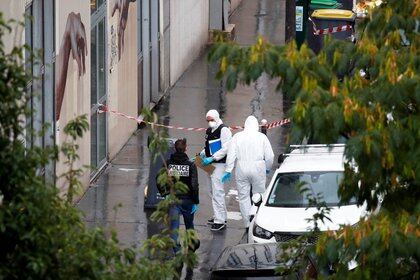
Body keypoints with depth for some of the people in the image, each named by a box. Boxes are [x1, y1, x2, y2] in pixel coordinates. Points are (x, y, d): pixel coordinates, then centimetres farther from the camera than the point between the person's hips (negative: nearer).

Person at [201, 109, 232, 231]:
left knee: (217, 191, -13)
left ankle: (220, 221, -14)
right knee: (213, 192, 15)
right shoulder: (209, 131, 17)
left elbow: (225, 149, -18)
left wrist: (212, 158, -23)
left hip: (220, 164, -10)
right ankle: (221, 216, 26)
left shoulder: (224, 130, -11)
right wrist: (200, 155, 11)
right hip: (210, 164, 10)